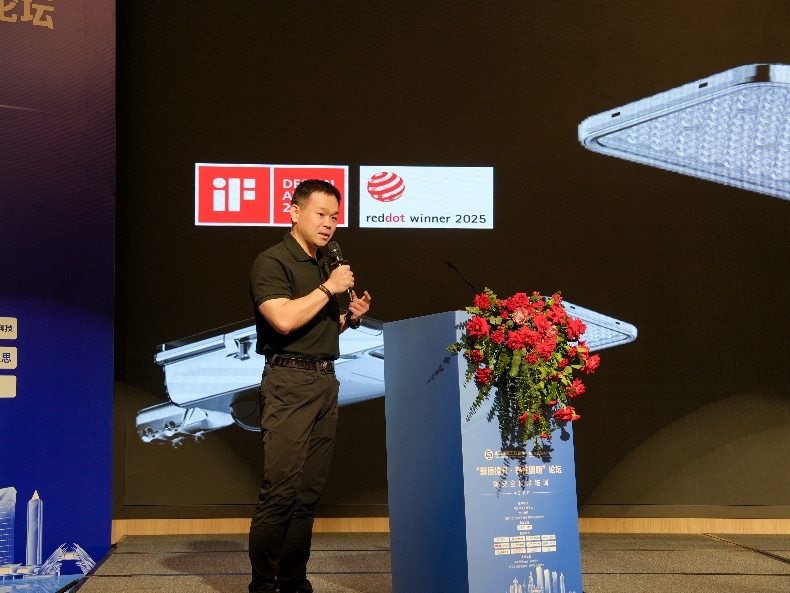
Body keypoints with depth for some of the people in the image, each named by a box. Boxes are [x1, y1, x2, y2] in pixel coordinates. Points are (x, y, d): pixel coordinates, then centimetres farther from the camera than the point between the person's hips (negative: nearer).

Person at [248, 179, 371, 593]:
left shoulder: (326, 266, 20)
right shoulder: (272, 261, -6)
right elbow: (284, 319, -21)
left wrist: (351, 318, 10)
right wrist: (328, 289, -12)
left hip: (325, 382, 8)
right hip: (289, 381, -8)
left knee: (309, 491, 8)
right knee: (280, 490, -10)